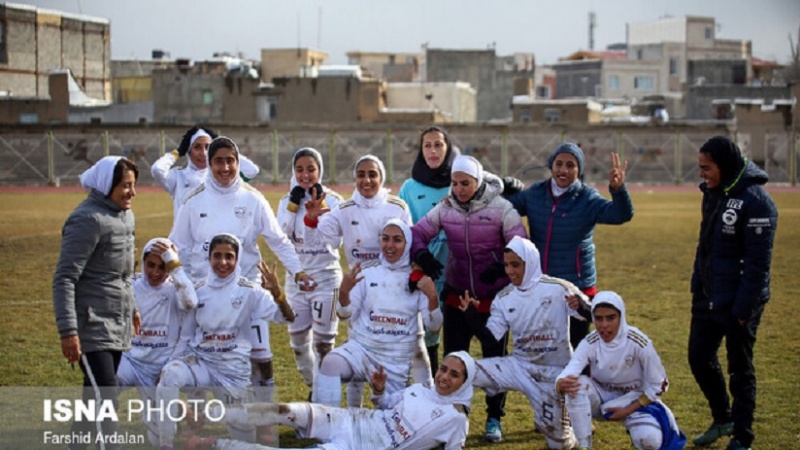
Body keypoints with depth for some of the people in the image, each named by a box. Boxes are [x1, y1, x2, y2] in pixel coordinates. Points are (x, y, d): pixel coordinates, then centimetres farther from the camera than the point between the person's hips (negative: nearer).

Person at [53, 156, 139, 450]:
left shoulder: (125, 215, 12)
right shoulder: (88, 220, -15)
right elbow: (64, 279, -17)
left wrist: (131, 308, 28)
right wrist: (67, 332, -22)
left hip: (118, 326, 9)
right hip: (93, 325, -9)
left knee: (95, 399, 13)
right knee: (106, 399, -12)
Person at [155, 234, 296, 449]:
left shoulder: (249, 291, -6)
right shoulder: (199, 291, 1)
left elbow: (287, 317, -14)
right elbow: (186, 336, 10)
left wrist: (276, 292, -32)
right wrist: (173, 361, -2)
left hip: (233, 368, -1)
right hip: (200, 360, 1)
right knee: (170, 374, -34)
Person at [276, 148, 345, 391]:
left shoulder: (333, 200, -3)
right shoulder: (287, 201, 6)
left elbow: (335, 241, -13)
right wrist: (293, 205, -12)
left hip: (326, 277, -4)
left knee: (323, 342, -2)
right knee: (298, 341, 8)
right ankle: (313, 387, 23)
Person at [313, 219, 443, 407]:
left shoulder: (418, 279, 0)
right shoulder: (367, 272, 1)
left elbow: (433, 325, -5)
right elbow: (346, 315, -2)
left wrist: (432, 297, -24)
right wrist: (344, 291, -23)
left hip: (398, 360, 1)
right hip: (362, 347, -1)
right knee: (330, 363, -31)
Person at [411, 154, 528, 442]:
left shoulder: (501, 209, -14)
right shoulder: (445, 208, -5)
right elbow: (418, 233, -3)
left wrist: (501, 267, -31)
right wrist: (422, 255, -24)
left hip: (494, 297, -3)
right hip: (457, 296, 3)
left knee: (495, 358, 8)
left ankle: (494, 418, 22)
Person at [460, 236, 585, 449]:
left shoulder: (559, 289, -12)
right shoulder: (504, 299, 1)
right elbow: (490, 338, -2)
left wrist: (580, 306, -39)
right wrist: (471, 315, -18)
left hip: (554, 373, -3)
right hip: (519, 366, 3)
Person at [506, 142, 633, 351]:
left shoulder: (587, 199, -9)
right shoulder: (535, 194, 2)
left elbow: (621, 215, -23)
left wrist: (618, 189, -44)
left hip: (577, 288, -4)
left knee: (575, 348, 2)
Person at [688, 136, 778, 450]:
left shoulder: (755, 201, -19)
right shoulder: (713, 192, 6)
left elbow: (758, 263, -20)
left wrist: (743, 308, -20)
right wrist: (697, 286, 13)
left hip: (737, 302, -8)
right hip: (707, 296, 8)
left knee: (740, 369, 3)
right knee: (699, 358, 15)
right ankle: (723, 419, 35)